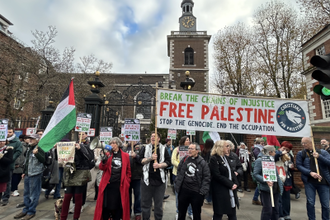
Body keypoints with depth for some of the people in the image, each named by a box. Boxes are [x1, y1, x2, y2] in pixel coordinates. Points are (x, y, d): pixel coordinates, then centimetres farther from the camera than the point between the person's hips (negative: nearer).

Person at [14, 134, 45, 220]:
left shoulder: (39, 149, -13)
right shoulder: (29, 149, 13)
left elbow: (43, 160, -24)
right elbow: (26, 161, 23)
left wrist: (37, 153, -38)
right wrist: (24, 172, 22)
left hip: (35, 175, -9)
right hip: (27, 175, 9)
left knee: (33, 194, 2)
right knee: (26, 193, 19)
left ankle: (31, 212, 15)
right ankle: (26, 210, 33)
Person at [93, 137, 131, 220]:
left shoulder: (125, 156, 3)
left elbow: (128, 171, 8)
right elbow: (102, 168, -2)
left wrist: (127, 183, 4)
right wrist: (104, 161, -21)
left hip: (120, 185, 0)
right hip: (108, 184, 1)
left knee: (118, 206, 8)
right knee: (106, 205, 6)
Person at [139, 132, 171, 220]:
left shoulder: (163, 149, 5)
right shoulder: (145, 148, 6)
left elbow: (168, 162, 1)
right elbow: (141, 160, -1)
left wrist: (160, 165, -15)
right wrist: (150, 158, -16)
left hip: (159, 179, 0)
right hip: (147, 178, 0)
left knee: (159, 203, 12)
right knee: (145, 202, 10)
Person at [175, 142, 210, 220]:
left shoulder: (202, 162, -8)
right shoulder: (184, 159, 1)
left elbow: (207, 177, -6)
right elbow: (179, 172, 10)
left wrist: (203, 191, -11)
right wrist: (177, 185, 5)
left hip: (196, 192, -2)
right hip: (184, 190, 3)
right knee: (181, 213, 18)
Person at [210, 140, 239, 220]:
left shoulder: (226, 158, 11)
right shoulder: (214, 159, -15)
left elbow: (231, 172, 12)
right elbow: (217, 176, -19)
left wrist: (235, 183, -3)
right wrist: (230, 184, -15)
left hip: (231, 189, 8)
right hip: (220, 191, -7)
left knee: (232, 213, 16)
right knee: (218, 214, 7)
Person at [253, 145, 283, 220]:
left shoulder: (273, 160, 14)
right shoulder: (260, 160, -9)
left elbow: (276, 174, 20)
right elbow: (255, 174, -14)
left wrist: (280, 184, 10)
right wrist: (266, 181, -24)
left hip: (275, 188, 7)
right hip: (266, 189, -7)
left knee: (276, 209, 14)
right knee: (267, 210, -3)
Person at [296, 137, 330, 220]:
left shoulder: (322, 152, 3)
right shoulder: (301, 153, 1)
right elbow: (298, 165, -3)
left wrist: (319, 156, -19)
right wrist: (310, 172, -14)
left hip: (323, 181, 1)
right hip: (309, 182, 0)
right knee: (310, 203, 2)